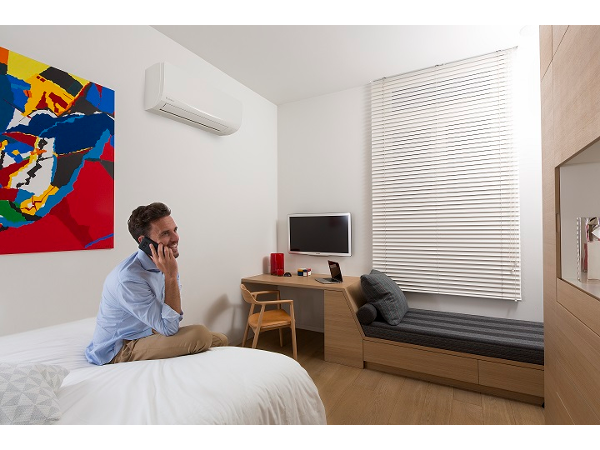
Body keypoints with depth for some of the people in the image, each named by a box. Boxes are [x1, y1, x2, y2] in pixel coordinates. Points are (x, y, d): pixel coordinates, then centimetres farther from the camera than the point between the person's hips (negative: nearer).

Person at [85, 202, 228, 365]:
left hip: (148, 333, 7)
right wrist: (171, 276, -34)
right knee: (200, 335, -27)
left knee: (221, 339, -2)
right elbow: (169, 328, -29)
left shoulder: (163, 263, -6)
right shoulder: (128, 279, -31)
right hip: (119, 350, -7)